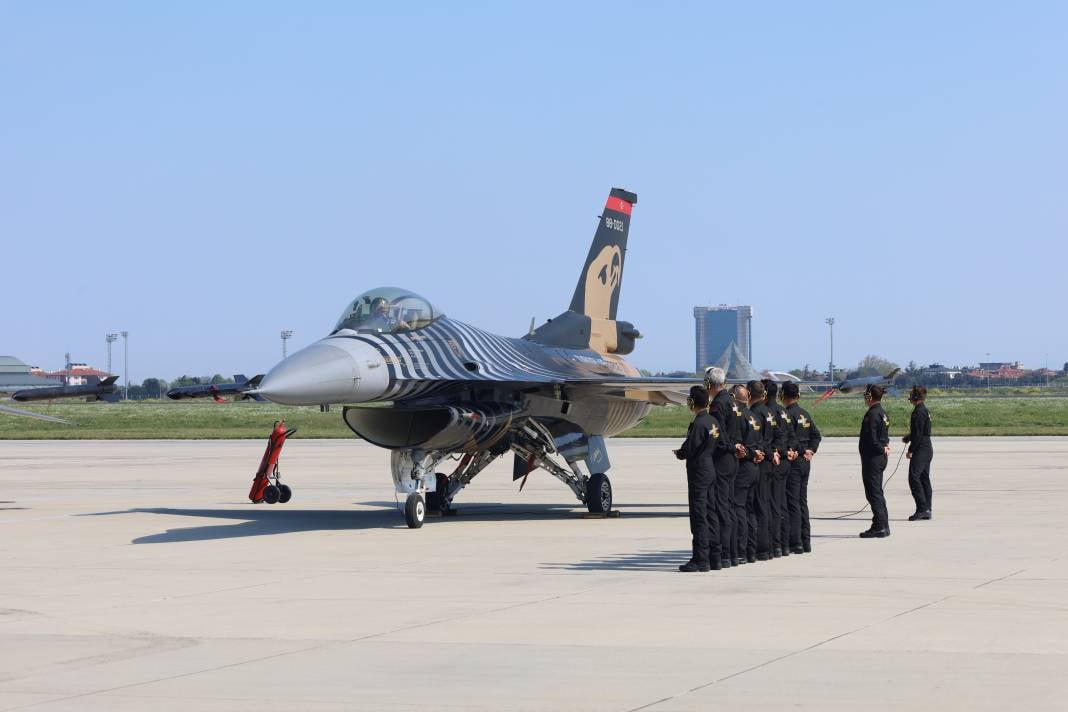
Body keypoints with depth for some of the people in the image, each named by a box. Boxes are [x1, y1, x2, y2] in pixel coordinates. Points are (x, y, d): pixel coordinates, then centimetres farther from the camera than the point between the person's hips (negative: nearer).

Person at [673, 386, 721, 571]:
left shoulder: (698, 424, -18)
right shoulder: (713, 421, 9)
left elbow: (689, 449, -20)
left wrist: (679, 453, 2)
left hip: (698, 472, -9)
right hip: (711, 469, 9)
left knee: (699, 516, -7)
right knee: (710, 513, 12)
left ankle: (701, 560, -7)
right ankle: (714, 559, 15)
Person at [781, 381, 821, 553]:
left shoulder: (788, 414, -14)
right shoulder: (805, 414, 11)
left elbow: (790, 438, -19)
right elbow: (817, 435, 16)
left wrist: (801, 451, -5)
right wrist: (810, 451, 8)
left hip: (794, 461, -8)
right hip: (805, 462, 8)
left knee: (792, 502, -6)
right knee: (802, 501, 13)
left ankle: (795, 544, -8)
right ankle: (806, 542, 16)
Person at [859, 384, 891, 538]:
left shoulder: (872, 414, -18)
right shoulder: (882, 413, 13)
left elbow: (871, 439, -20)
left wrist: (882, 449, -6)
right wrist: (884, 447, 0)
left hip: (872, 457, -10)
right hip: (881, 457, 10)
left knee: (874, 493, -6)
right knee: (878, 492, 15)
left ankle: (880, 527, -7)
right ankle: (883, 526, 18)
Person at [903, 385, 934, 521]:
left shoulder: (919, 412, -16)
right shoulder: (924, 410, 15)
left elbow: (918, 433, -20)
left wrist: (910, 450, -17)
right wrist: (907, 438, 36)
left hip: (921, 449, -10)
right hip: (928, 449, 10)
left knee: (914, 478, -11)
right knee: (924, 478, 11)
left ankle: (922, 509, -15)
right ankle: (927, 510, 12)